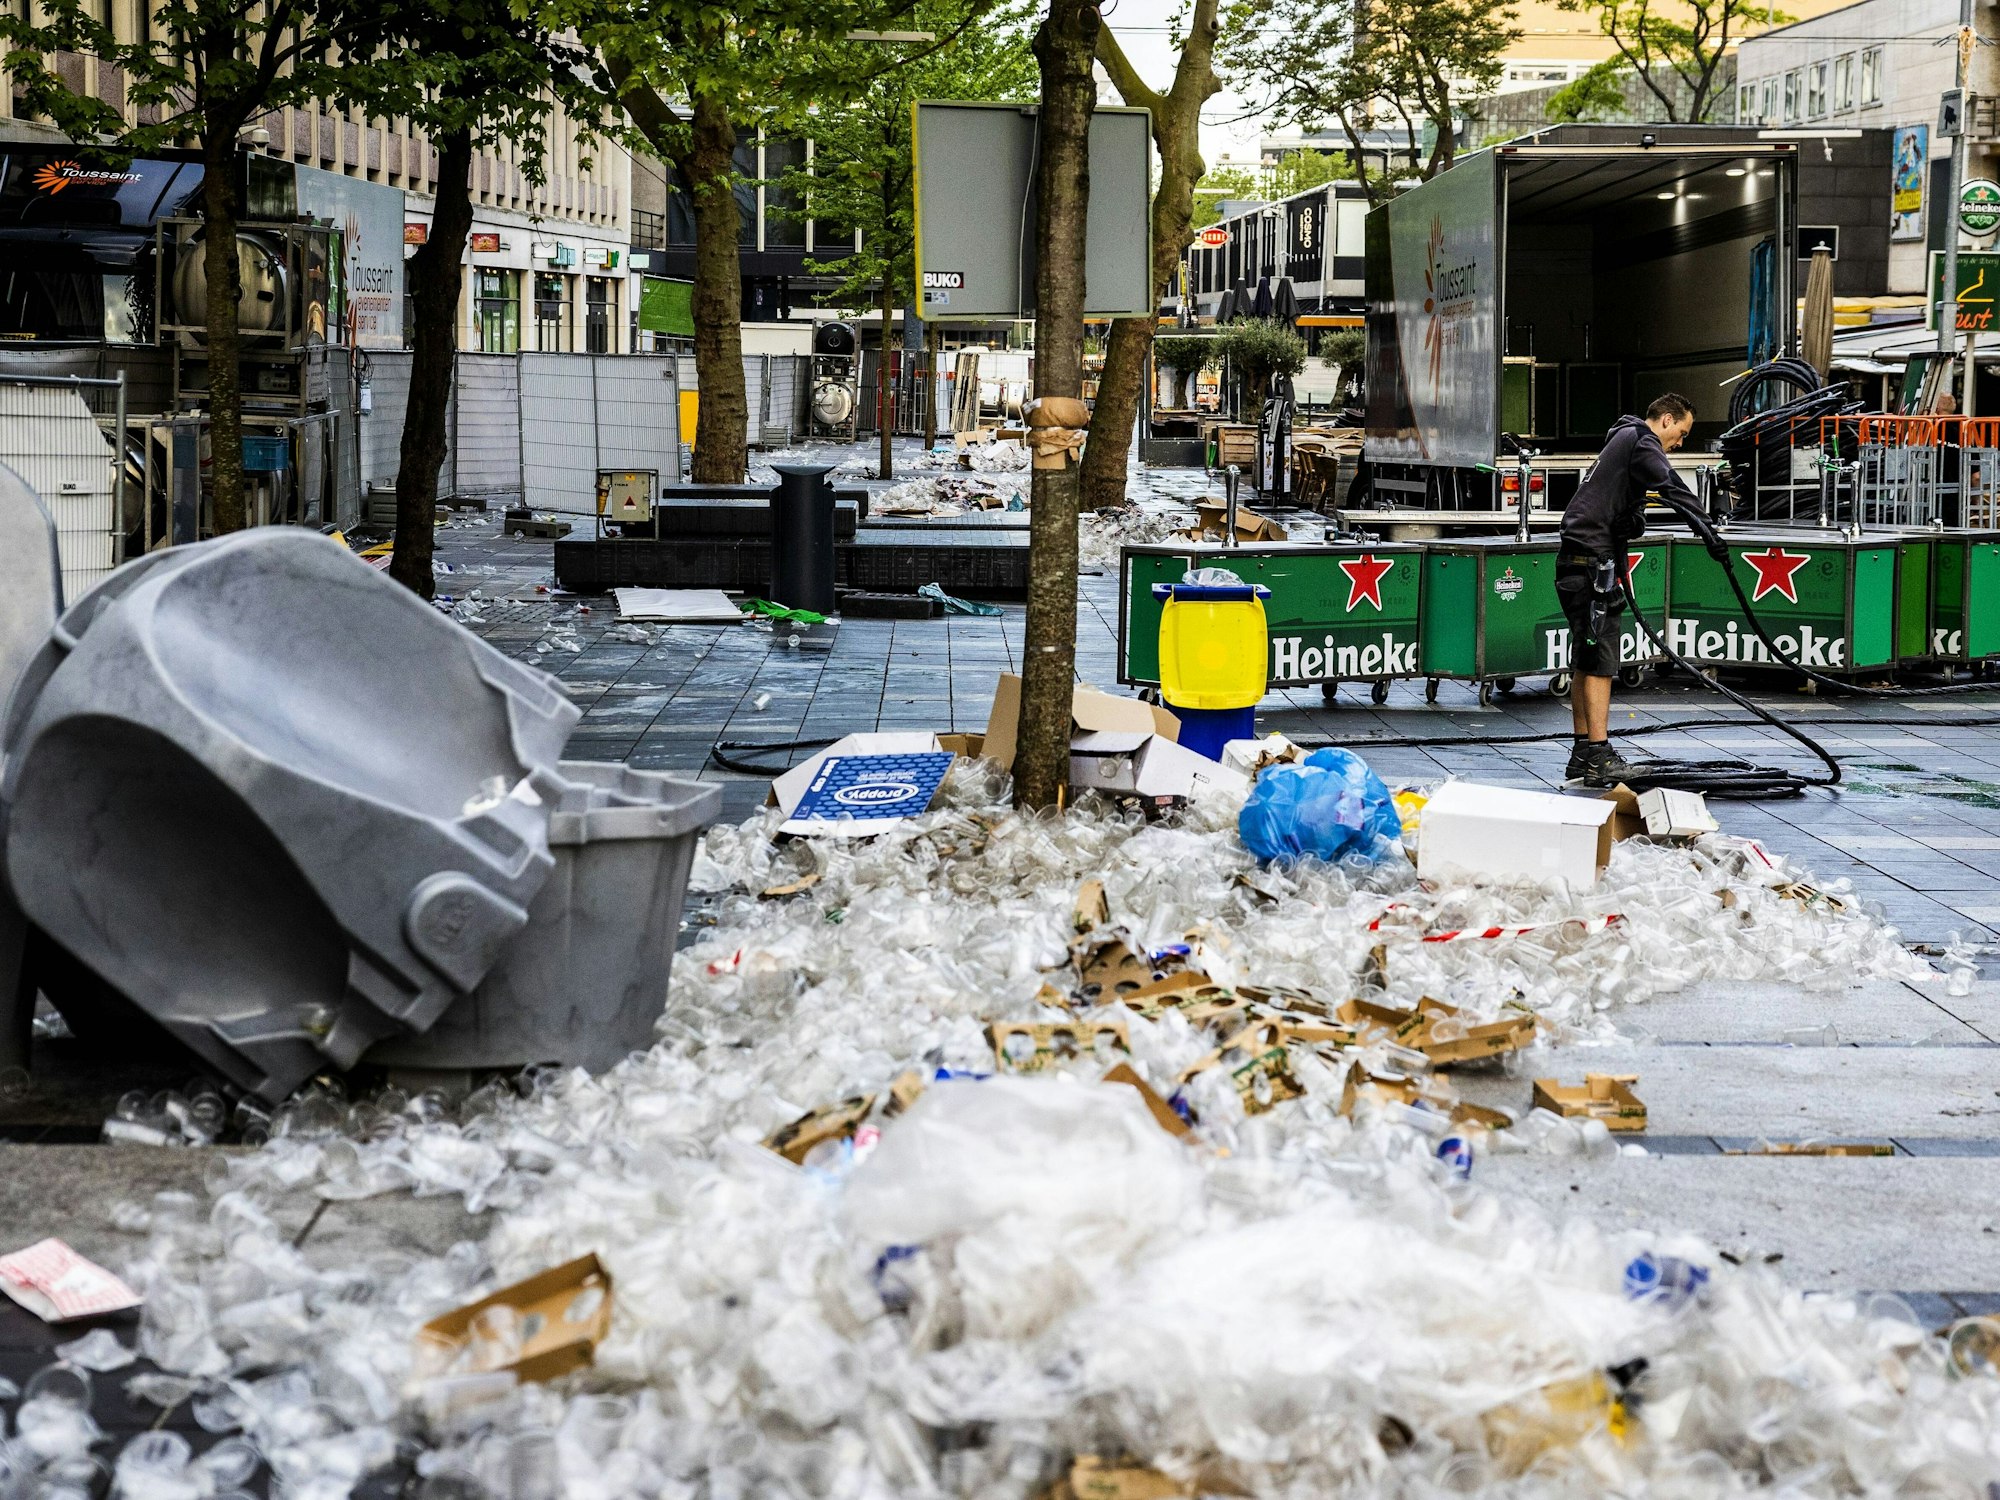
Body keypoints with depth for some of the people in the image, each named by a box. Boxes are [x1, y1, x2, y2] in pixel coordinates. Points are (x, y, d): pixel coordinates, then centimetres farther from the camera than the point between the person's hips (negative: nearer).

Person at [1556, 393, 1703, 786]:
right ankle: (1599, 758, -15)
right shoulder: (1639, 439, -6)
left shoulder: (1623, 439, 26)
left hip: (1578, 561, 10)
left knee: (1584, 662, 13)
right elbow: (1671, 486, -21)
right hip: (1594, 559, -10)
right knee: (1599, 661, -12)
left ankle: (1583, 754, 18)